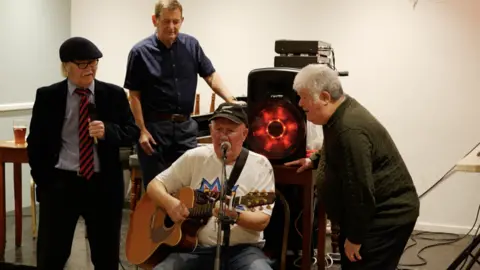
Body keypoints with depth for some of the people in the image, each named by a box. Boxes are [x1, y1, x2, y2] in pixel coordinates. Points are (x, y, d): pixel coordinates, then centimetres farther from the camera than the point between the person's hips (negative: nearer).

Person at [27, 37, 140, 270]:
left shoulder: (115, 95, 2)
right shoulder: (47, 96, 0)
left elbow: (133, 133, 1)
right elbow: (36, 142, 4)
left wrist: (108, 131, -19)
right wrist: (43, 180, -2)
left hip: (104, 184, 1)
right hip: (60, 183, -1)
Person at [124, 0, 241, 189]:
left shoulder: (191, 45, 4)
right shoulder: (140, 52, -6)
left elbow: (211, 76, 5)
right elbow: (134, 96, -5)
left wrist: (230, 100, -12)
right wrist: (142, 130, -12)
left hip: (185, 126, 3)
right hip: (154, 127, -3)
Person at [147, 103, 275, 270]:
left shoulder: (260, 165, -1)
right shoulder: (195, 157, 6)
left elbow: (262, 221, -6)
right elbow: (154, 186, 10)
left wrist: (235, 216, -27)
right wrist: (169, 203, -12)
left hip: (241, 249, -1)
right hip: (195, 247, 2)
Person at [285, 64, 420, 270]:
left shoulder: (350, 130, -29)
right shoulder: (341, 111, 4)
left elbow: (360, 191, -28)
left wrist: (354, 238, -21)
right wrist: (314, 161, 16)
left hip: (387, 216, -11)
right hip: (374, 212, 11)